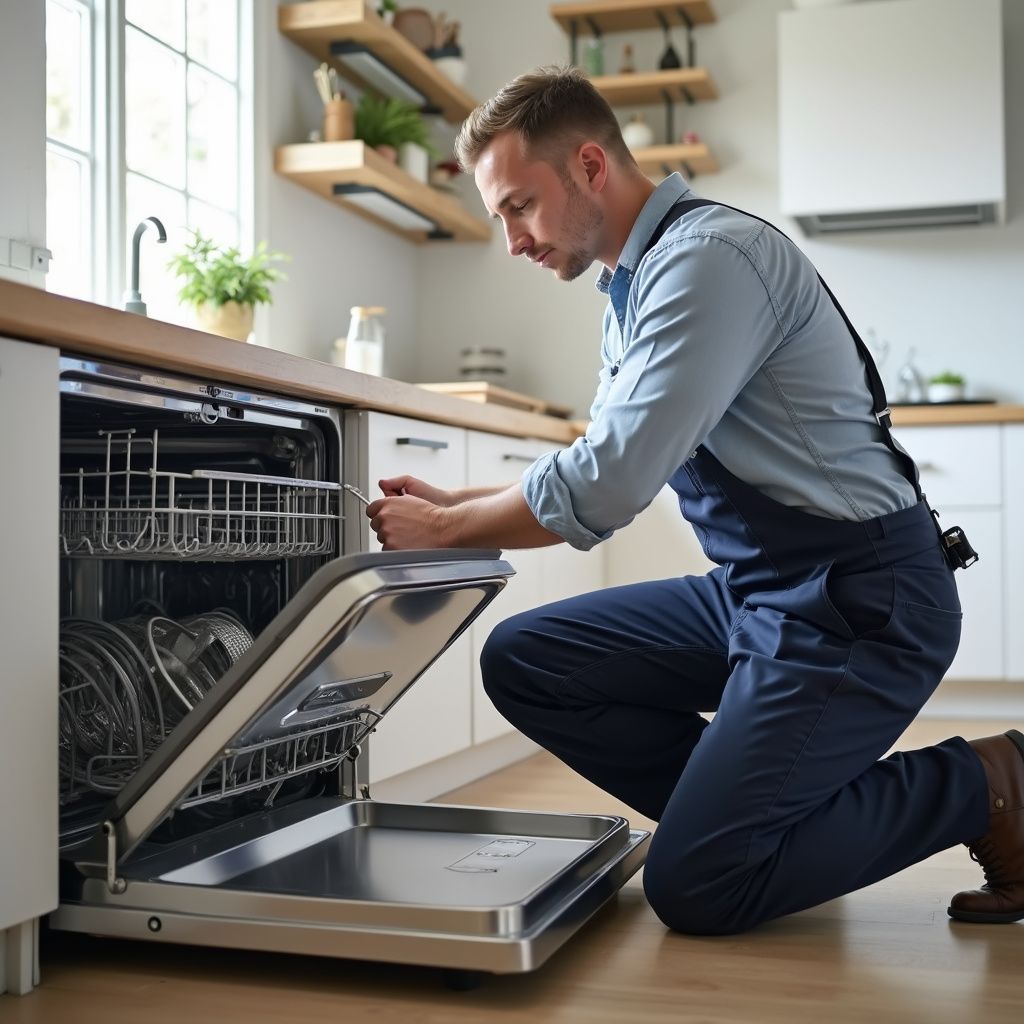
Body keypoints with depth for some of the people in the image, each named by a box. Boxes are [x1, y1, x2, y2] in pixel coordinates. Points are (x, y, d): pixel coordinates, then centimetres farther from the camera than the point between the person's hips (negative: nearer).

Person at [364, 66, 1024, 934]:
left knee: (694, 887, -12)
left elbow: (606, 486, -23)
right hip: (751, 589, 9)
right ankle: (757, 809, 7)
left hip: (859, 601, -9)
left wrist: (443, 531, -9)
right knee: (523, 661, 3)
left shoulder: (710, 255, -18)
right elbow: (609, 469, 20)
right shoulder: (634, 285, 13)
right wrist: (453, 502, 9)